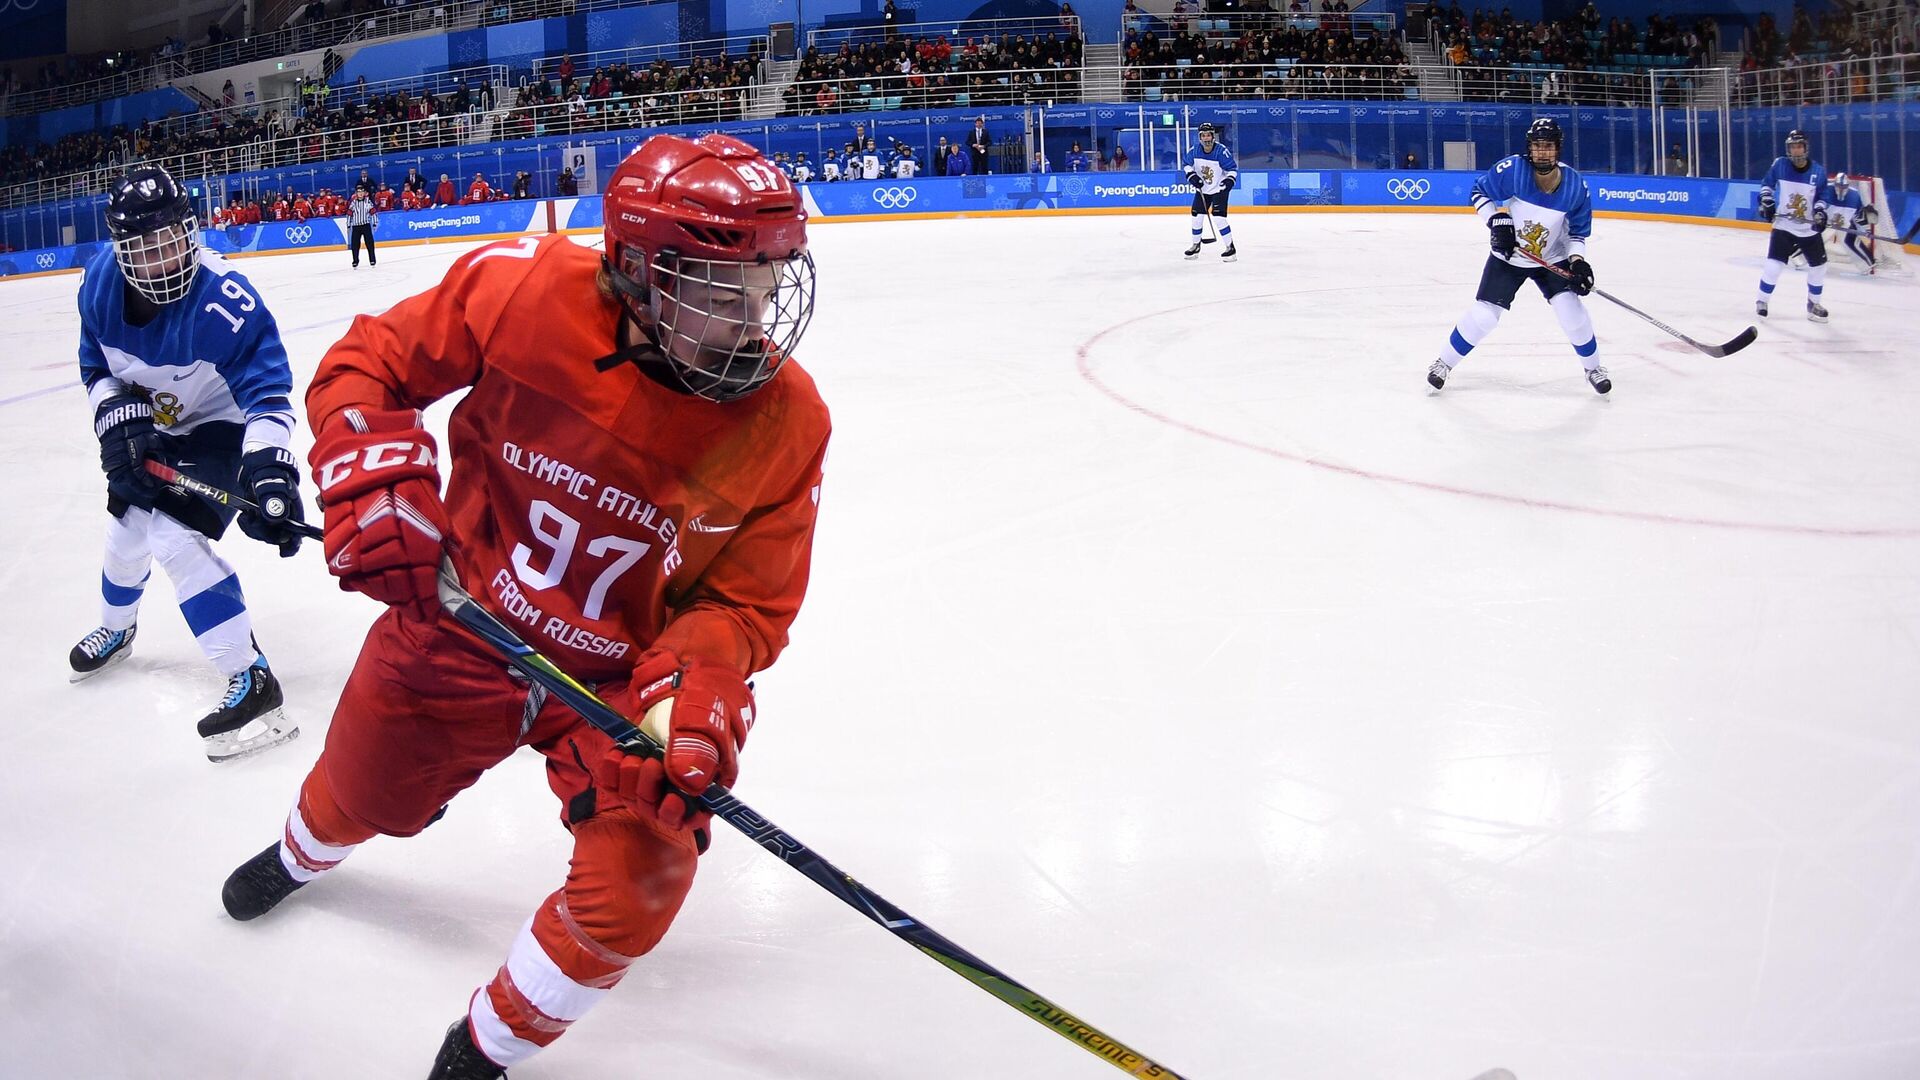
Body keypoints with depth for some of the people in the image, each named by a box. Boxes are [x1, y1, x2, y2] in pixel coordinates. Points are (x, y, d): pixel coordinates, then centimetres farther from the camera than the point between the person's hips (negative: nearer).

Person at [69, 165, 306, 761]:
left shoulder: (225, 299, -35)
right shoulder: (101, 281, -15)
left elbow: (266, 391, -35)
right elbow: (97, 365, 2)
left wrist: (268, 472, -47)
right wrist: (119, 421, -13)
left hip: (221, 427, -7)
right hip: (152, 424, 7)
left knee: (174, 536, -23)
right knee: (129, 526, 21)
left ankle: (252, 681, -19)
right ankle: (114, 630, 54)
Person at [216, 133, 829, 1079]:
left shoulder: (784, 421, -21)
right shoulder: (522, 292, -23)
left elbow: (746, 603, -14)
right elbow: (368, 364, -7)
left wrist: (689, 695, -31)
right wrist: (373, 482, -22)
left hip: (626, 675, 0)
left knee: (634, 888, -14)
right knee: (358, 796, 22)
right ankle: (300, 855, 64)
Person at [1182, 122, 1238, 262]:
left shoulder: (1222, 151, -21)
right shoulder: (1194, 151, -8)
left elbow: (1232, 170, -14)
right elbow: (1188, 165, 10)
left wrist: (1228, 182, -29)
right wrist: (1192, 176, -7)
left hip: (1219, 189, -5)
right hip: (1202, 189, 5)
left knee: (1218, 216, -18)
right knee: (1197, 215, 7)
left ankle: (1230, 248, -11)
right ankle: (1196, 245, 27)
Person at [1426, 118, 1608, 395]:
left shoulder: (1575, 185, -16)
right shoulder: (1512, 169, -23)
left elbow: (1578, 231, -4)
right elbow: (1480, 192, -8)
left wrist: (1577, 260, -20)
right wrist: (1497, 222, -21)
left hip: (1553, 259, 1)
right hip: (1508, 256, -1)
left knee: (1571, 310, -12)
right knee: (1484, 314, -6)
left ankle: (1593, 367, 11)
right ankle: (1445, 362, 16)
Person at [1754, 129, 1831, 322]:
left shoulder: (1818, 171, -3)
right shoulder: (1780, 165, -6)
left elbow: (1822, 195, 5)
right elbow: (1767, 183, 9)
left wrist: (1820, 211, -12)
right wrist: (1766, 200, -5)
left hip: (1809, 229, 2)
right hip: (1783, 226, -2)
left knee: (1818, 266, 8)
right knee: (1774, 264, -14)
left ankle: (1813, 303, 27)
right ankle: (1762, 301, 4)